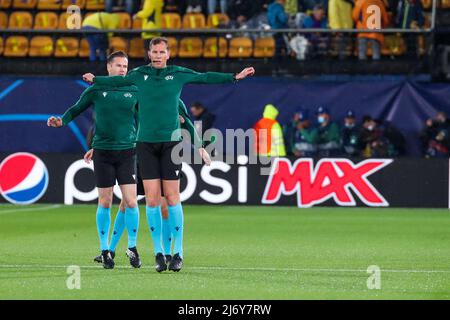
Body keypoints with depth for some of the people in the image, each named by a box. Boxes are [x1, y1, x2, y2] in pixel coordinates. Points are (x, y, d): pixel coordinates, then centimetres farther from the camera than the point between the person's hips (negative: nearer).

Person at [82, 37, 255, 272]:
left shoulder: (178, 74, 4)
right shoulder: (139, 75, 9)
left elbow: (206, 77, 10)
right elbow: (117, 80, 25)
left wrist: (235, 77, 8)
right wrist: (95, 79, 17)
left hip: (171, 141, -1)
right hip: (146, 143, 1)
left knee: (172, 197, -4)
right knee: (152, 199, -2)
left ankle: (178, 253, 2)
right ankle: (158, 253, 5)